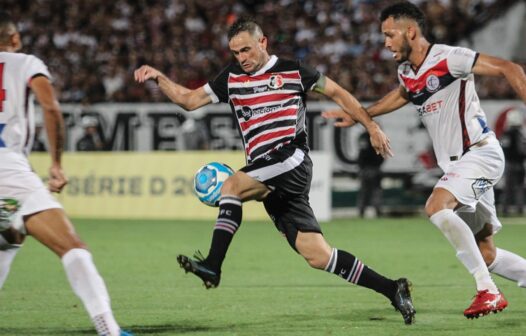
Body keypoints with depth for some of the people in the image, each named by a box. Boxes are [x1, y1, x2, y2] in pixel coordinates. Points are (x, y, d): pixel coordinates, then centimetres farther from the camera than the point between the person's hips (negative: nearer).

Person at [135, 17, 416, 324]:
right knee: (318, 255, -1)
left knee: (232, 186, -26)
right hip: (268, 176, 5)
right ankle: (392, 289, 5)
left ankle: (212, 266, -29)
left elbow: (337, 92, 12)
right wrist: (159, 77, 8)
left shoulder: (292, 71, 5)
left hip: (291, 159, -5)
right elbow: (188, 100, 21)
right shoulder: (232, 77, 18)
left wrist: (371, 126, 8)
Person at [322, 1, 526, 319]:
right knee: (485, 254, 4)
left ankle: (488, 292, -26)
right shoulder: (406, 72, 11)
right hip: (457, 162, 8)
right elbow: (402, 95, 35)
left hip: (480, 151, -8)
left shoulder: (449, 58, -14)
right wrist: (358, 115, 36)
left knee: (436, 206, -29)